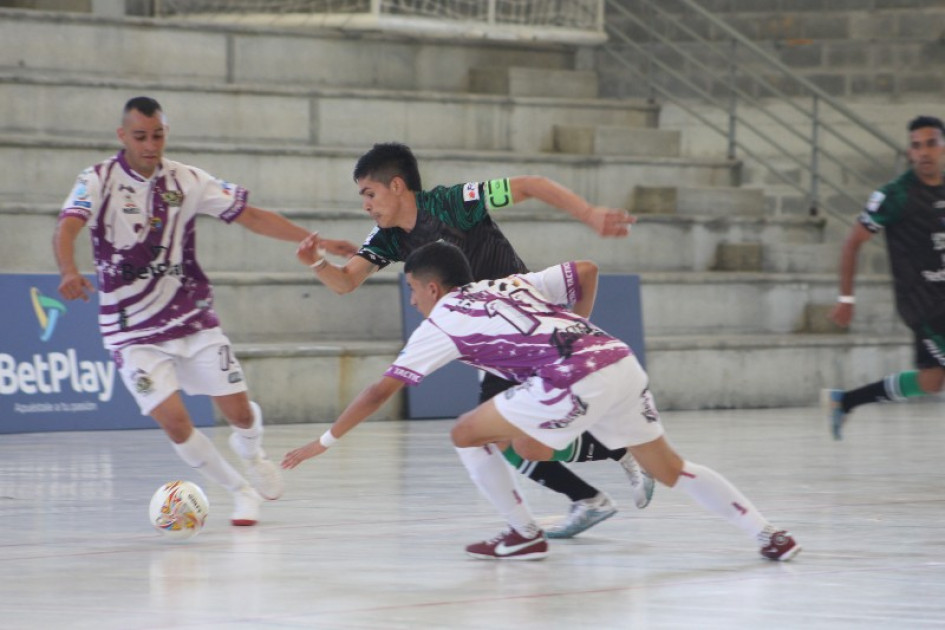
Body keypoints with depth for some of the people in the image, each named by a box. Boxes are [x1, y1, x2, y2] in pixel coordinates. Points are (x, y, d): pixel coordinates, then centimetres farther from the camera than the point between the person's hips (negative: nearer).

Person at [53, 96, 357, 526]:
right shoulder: (99, 181, -9)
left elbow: (250, 216, 4)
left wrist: (316, 242, -2)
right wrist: (70, 272, -46)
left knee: (239, 412, -2)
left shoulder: (187, 181, 0)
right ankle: (240, 490, 8)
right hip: (133, 330, -3)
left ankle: (252, 456, 36)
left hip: (193, 319, 3)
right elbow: (67, 228, -25)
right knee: (174, 421, -15)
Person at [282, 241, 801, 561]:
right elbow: (585, 271, 26)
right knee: (670, 468, 19)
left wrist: (325, 441, 20)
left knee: (467, 435, 9)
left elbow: (381, 391, 13)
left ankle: (524, 535, 14)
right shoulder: (510, 285, 28)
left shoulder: (442, 322, 12)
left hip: (576, 383, -7)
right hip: (621, 362, 7)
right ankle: (768, 535, 11)